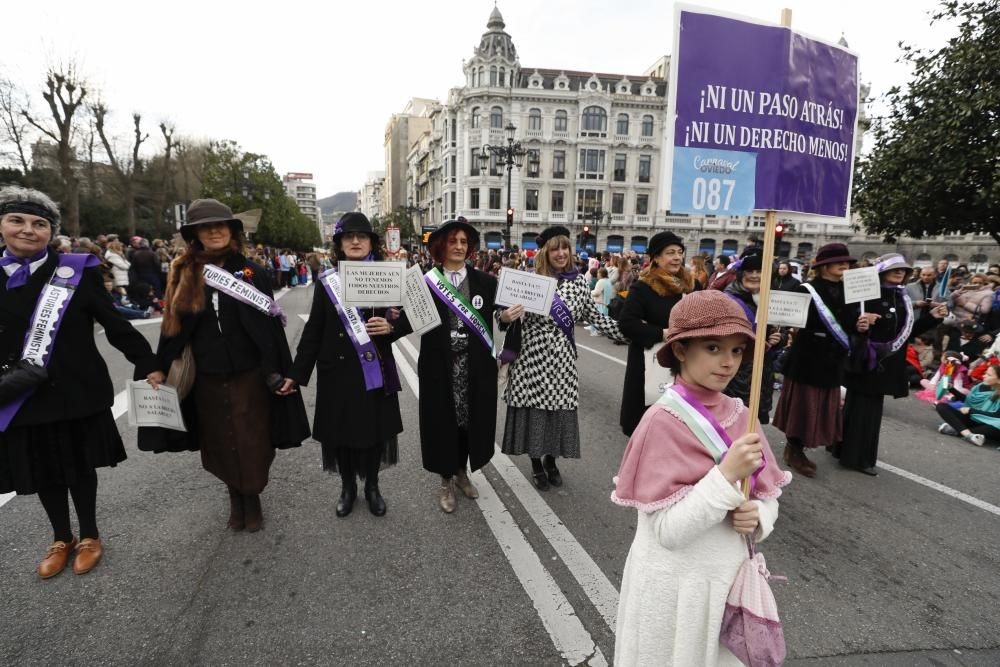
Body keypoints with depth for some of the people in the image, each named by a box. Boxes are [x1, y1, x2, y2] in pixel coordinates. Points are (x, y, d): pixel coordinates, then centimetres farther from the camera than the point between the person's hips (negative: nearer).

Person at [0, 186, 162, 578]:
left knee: (80, 466, 14)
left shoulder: (77, 270, -8)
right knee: (42, 471, 16)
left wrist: (148, 365, -7)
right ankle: (61, 538, 38)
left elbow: (114, 324, -5)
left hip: (77, 391, -2)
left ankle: (89, 536, 34)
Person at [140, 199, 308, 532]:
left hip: (248, 372, -2)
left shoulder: (251, 272, -5)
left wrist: (273, 369, -14)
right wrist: (161, 370, 3)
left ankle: (252, 497, 26)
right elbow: (173, 327, 4)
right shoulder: (183, 274, 2)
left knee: (251, 440, 7)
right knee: (220, 441, 13)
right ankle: (235, 497, 32)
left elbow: (269, 324, -8)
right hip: (207, 376, 3)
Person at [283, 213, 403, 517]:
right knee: (340, 431, 9)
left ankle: (372, 485, 31)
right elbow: (313, 330, 2)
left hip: (374, 369, 0)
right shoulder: (327, 281, 1)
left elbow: (406, 320, 5)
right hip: (337, 370, 0)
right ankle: (348, 486, 31)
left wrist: (390, 327, -18)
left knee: (374, 428, 9)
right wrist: (296, 373, -1)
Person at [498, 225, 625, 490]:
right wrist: (504, 317, -23)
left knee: (559, 408, 9)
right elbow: (508, 314, 0)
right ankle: (536, 464, 28)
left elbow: (594, 317, 9)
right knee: (533, 409, 6)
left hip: (562, 358, 2)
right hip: (532, 356, -2)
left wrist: (627, 333, 6)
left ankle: (551, 461, 33)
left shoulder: (578, 281, 4)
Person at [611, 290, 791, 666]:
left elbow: (769, 498, 6)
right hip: (674, 588, -5)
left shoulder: (739, 415, -3)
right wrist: (727, 474, -28)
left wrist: (757, 516, -15)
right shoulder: (662, 422, -21)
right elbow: (668, 531, -23)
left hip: (729, 578, 6)